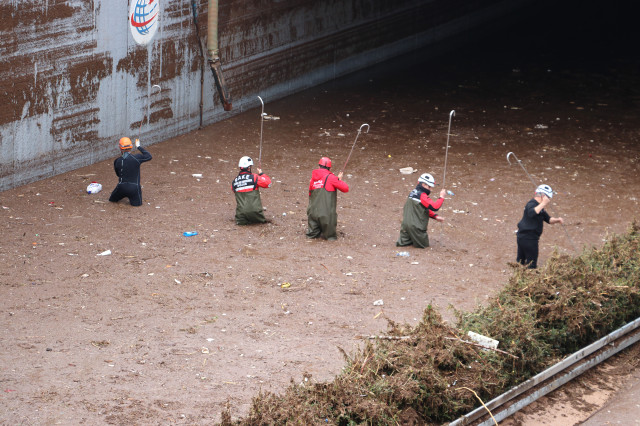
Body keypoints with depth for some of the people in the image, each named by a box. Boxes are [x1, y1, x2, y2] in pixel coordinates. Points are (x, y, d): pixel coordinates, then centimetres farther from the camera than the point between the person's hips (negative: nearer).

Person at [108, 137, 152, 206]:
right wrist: (139, 147, 8)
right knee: (136, 203, 18)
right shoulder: (136, 158, -14)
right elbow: (149, 157, 3)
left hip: (122, 187, 1)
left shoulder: (117, 161, -6)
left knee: (112, 200, 23)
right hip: (134, 187, -1)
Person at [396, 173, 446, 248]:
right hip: (416, 227, -9)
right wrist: (441, 197, -10)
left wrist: (435, 216, 14)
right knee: (424, 245, 7)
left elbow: (426, 209, 22)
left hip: (406, 224, 9)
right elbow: (434, 207, -22)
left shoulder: (413, 192, 15)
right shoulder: (421, 195, -15)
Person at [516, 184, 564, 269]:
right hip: (528, 239, -10)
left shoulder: (539, 206, 17)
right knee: (532, 264, -4)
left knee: (520, 261, 17)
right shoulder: (532, 204, -16)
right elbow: (531, 213, -40)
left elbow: (548, 219, 19)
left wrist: (557, 220, -1)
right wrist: (543, 204, -40)